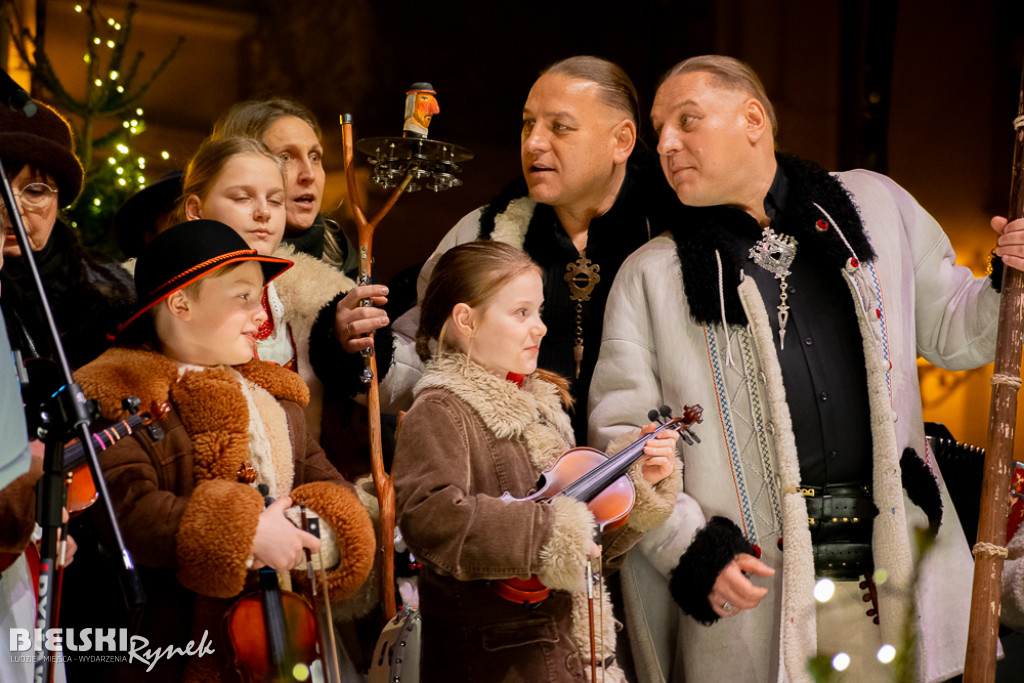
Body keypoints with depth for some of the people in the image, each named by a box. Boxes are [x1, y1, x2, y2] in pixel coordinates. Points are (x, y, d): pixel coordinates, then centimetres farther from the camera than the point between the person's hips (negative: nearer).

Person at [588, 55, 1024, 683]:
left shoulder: (877, 205, 13)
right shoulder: (651, 275, 6)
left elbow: (949, 332, 20)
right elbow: (619, 434, 1)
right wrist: (689, 549, -10)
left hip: (894, 560, 2)